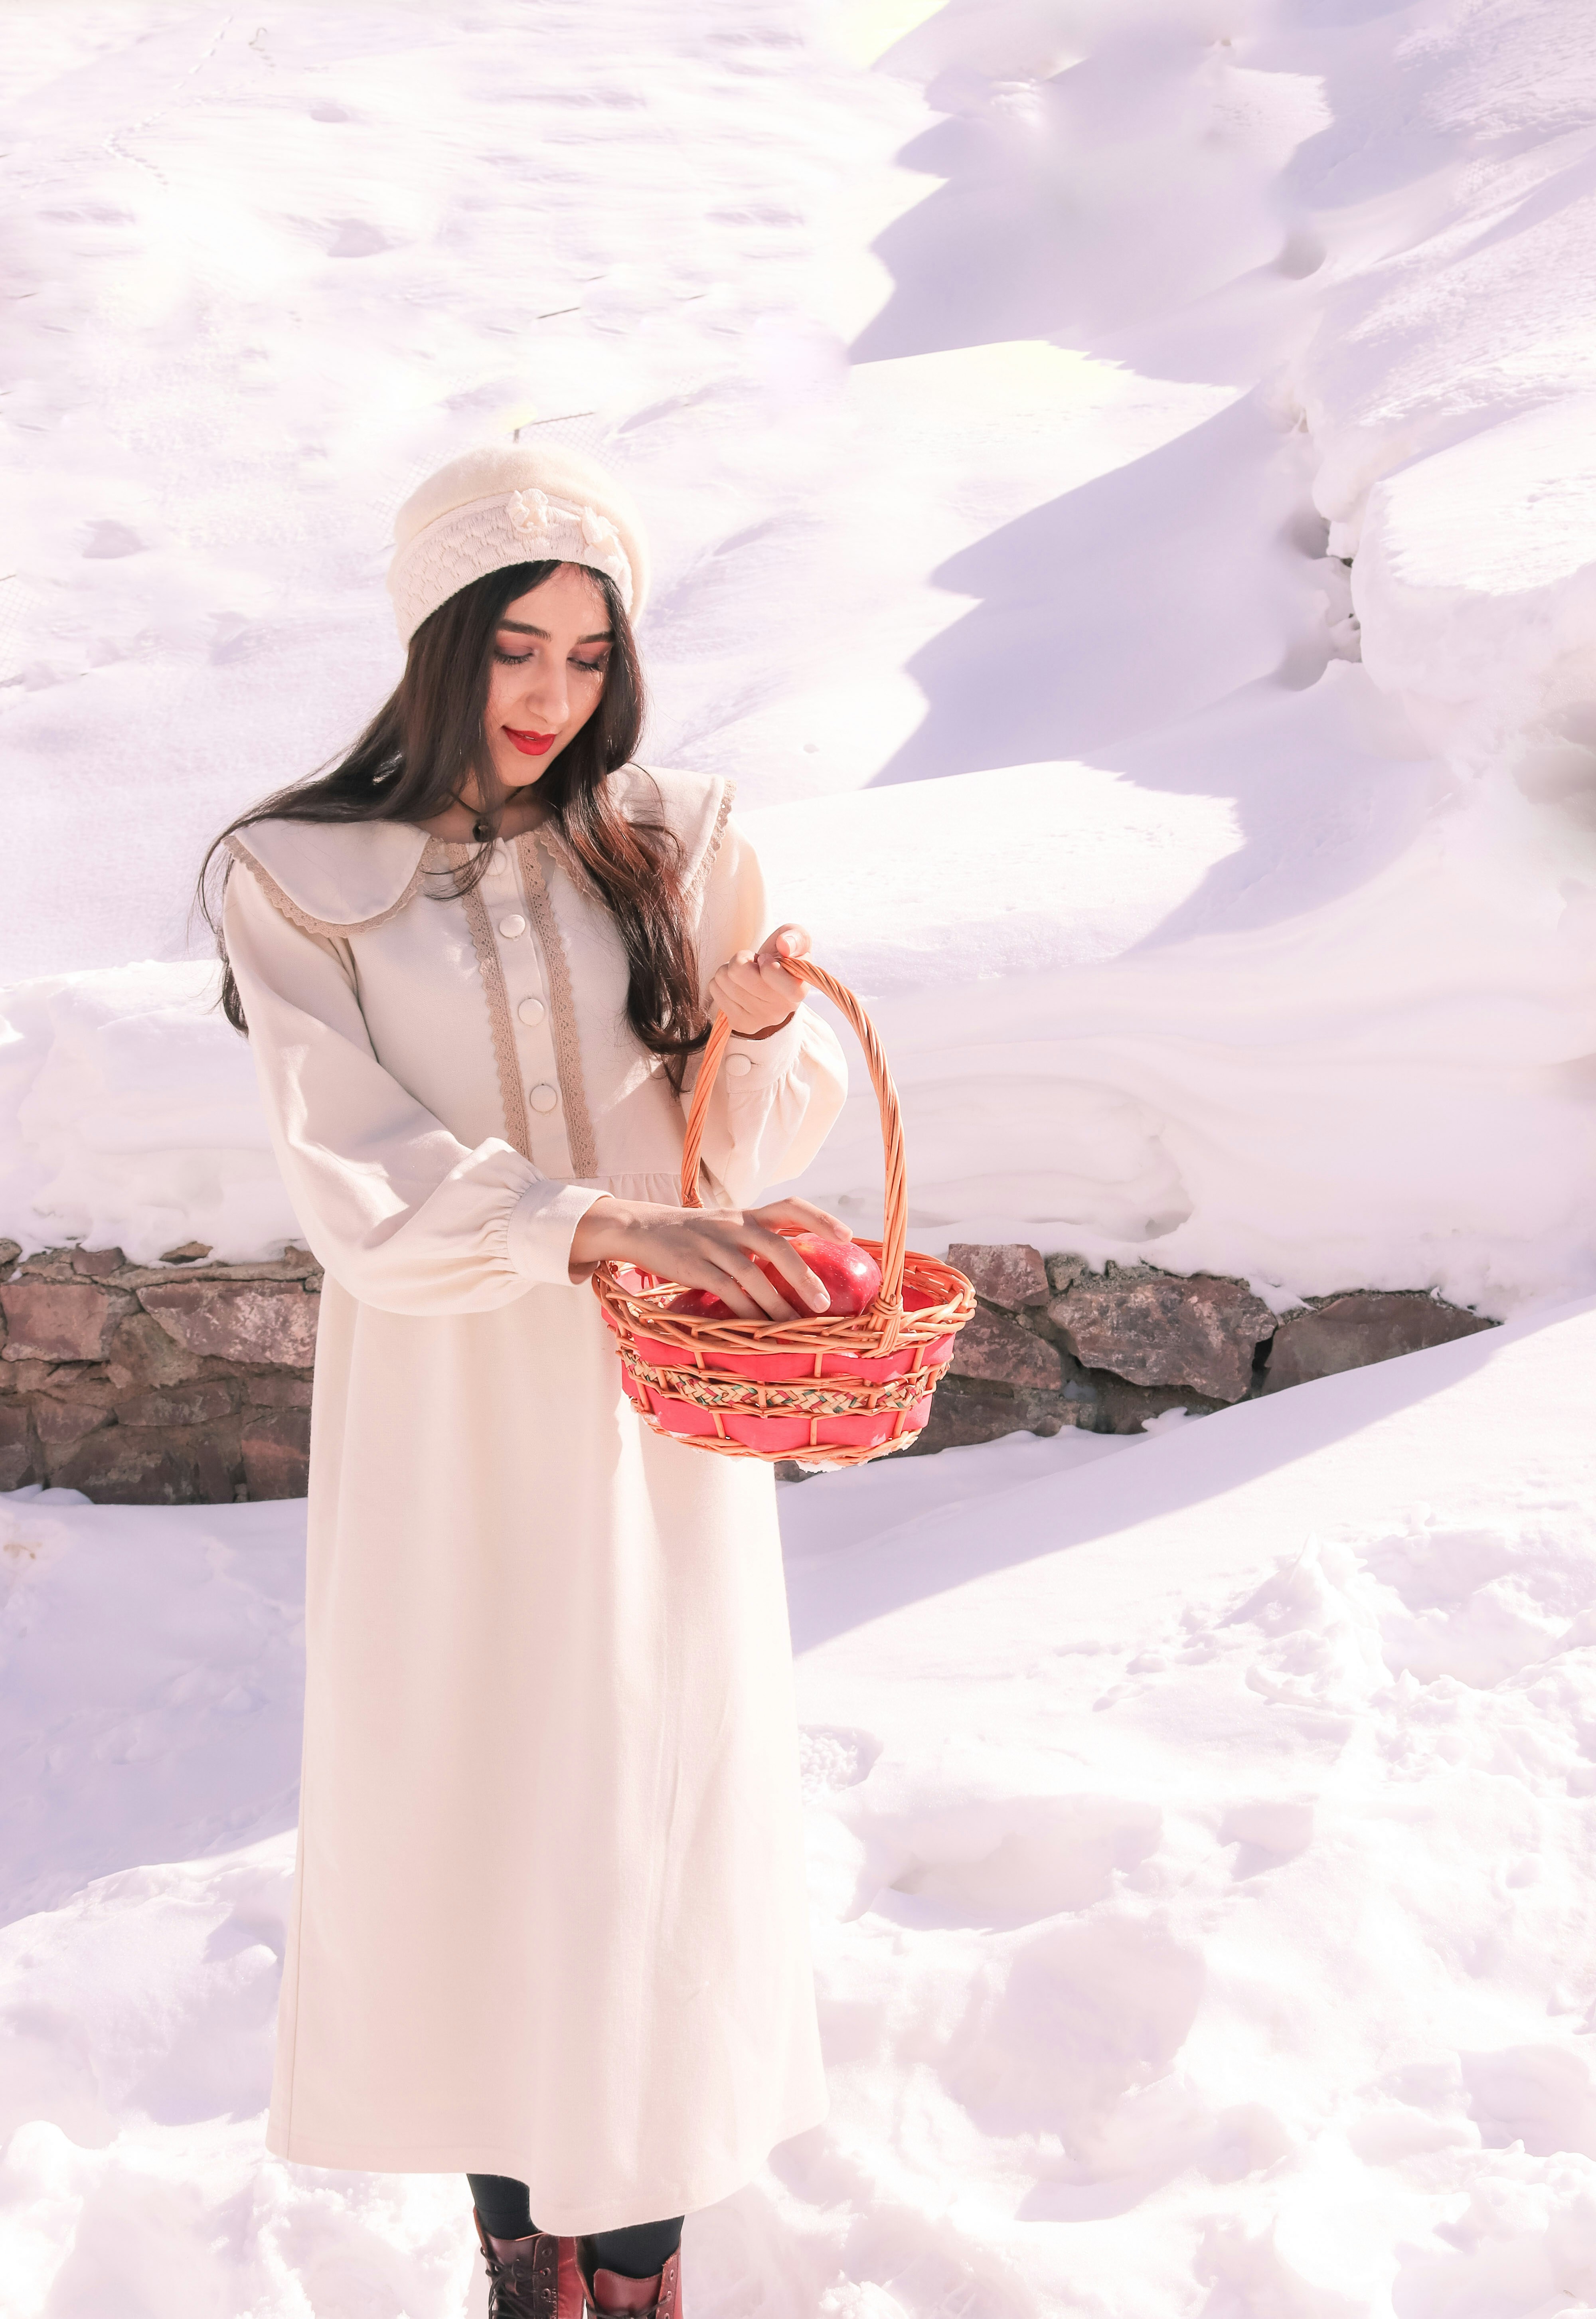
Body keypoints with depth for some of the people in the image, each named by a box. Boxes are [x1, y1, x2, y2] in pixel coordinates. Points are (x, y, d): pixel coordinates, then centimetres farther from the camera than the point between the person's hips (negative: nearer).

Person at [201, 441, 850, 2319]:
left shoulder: (672, 848, 2)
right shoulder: (295, 881, -5)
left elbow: (750, 1152, 4)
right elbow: (361, 1191, -14)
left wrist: (761, 1030, -18)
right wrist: (606, 1224, -28)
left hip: (652, 1409, 1)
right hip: (441, 1413, -1)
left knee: (654, 1810, 4)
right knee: (463, 1806, 7)